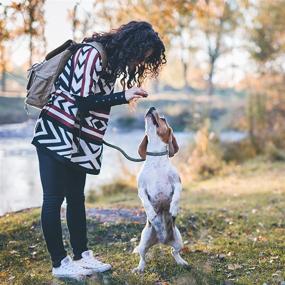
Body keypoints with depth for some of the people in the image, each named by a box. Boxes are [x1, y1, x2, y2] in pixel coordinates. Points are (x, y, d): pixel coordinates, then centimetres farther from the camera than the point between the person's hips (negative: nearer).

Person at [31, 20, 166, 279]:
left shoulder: (111, 61, 11)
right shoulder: (91, 53, -16)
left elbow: (96, 102, 10)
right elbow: (81, 98, -20)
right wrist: (123, 97, -16)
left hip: (78, 141, 9)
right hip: (56, 135, -9)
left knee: (76, 198, 12)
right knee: (54, 198, -1)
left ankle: (82, 256, 20)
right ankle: (59, 263, 7)